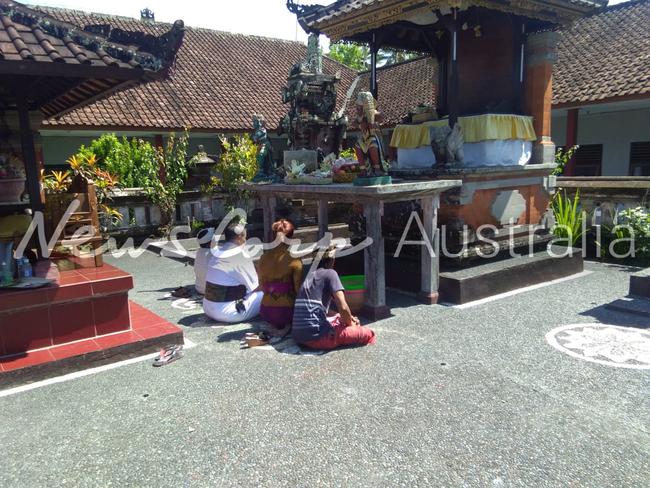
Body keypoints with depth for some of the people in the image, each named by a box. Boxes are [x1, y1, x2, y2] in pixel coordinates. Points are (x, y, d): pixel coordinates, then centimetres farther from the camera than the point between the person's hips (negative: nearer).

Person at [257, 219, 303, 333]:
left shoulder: (264, 257, 1)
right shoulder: (294, 259, -13)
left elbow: (262, 286, 8)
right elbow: (298, 288, -11)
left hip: (266, 312, 6)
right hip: (286, 310, -5)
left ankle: (275, 325, 7)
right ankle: (286, 325, 0)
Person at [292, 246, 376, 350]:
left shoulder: (309, 275, 20)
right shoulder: (330, 273, -3)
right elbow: (343, 307, -13)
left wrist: (348, 318, 22)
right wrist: (350, 324, 8)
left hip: (298, 336, 8)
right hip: (316, 336, -8)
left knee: (339, 317, 32)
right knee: (369, 334, 0)